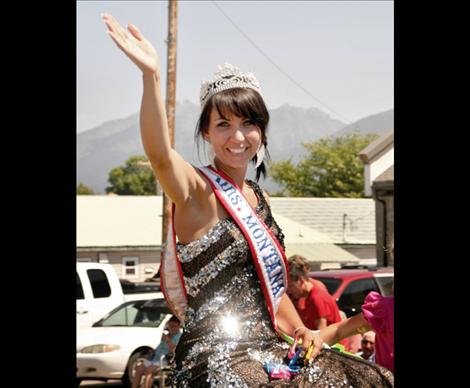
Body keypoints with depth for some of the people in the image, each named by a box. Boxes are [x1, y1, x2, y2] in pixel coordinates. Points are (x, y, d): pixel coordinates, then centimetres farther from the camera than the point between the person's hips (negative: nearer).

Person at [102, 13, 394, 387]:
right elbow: (160, 155, -32)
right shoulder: (197, 192, -8)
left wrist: (303, 332, 10)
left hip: (267, 348, 8)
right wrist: (151, 75, -44)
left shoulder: (258, 198, 14)